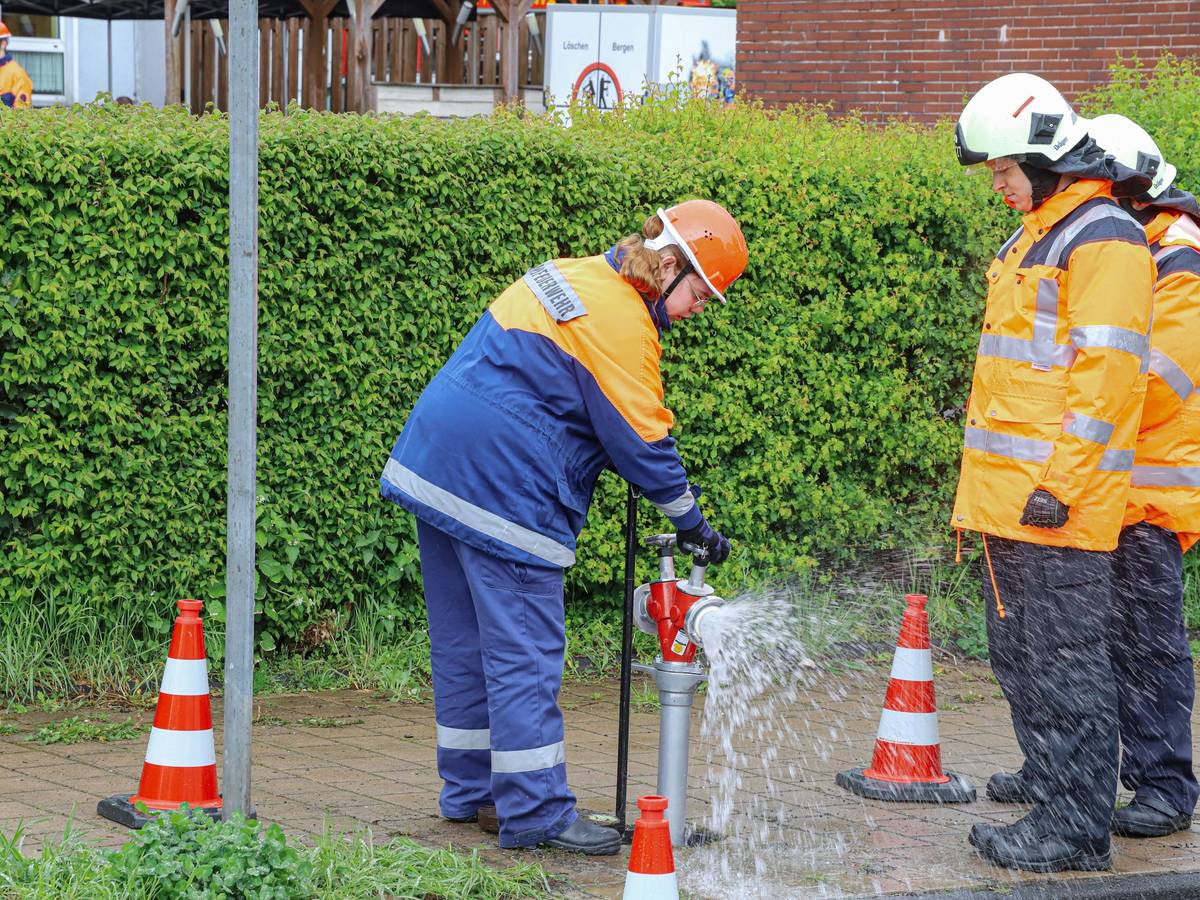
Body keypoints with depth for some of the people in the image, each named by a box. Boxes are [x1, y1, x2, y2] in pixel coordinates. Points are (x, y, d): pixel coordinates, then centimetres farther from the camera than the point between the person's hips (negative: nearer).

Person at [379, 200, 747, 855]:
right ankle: (535, 813, -3)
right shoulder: (620, 321, -13)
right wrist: (692, 523, 0)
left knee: (463, 640, 16)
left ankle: (467, 790, 25)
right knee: (523, 653, -5)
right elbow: (641, 440, -11)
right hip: (504, 485, -10)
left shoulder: (572, 276, 16)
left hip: (436, 458, 10)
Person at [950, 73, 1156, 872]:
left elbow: (1106, 374, -18)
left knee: (1066, 666, -6)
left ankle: (1079, 832, -2)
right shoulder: (1033, 239, 19)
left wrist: (1062, 482, -22)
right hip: (1010, 500, 10)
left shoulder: (1104, 239, -11)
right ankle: (1058, 807, 20)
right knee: (1021, 661, 13)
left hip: (1059, 510, -10)